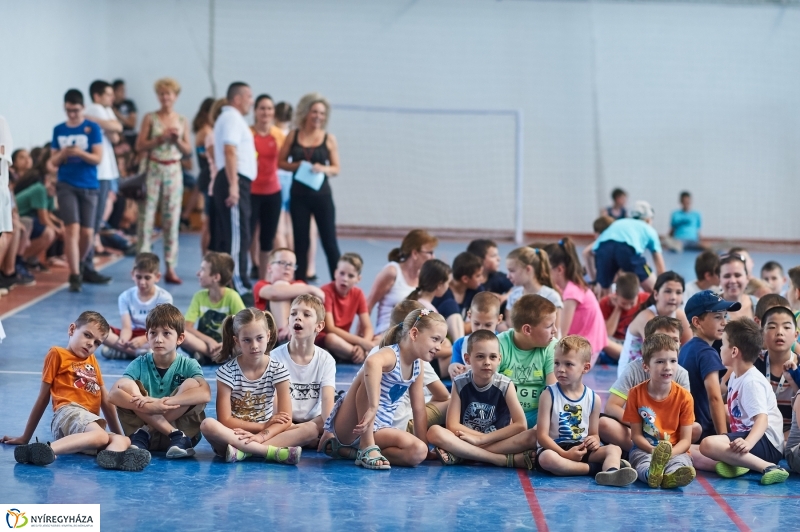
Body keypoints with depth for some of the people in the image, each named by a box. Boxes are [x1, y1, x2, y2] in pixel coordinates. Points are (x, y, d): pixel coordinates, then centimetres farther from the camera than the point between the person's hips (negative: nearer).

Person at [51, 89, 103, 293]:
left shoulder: (92, 128, 0)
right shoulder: (59, 130, 7)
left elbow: (98, 158, -5)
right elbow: (53, 161, 10)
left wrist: (81, 153, -23)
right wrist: (62, 155, -12)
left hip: (89, 186, 0)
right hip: (66, 185, 0)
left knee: (87, 233, 2)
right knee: (72, 229, -12)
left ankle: (79, 265, 27)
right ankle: (74, 276, -13)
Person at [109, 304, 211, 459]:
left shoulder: (188, 365, -2)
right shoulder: (139, 365, 0)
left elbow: (205, 394, -23)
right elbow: (113, 394, -18)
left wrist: (163, 402, -34)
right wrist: (150, 406, -35)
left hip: (183, 429, -1)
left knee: (192, 384, -19)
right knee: (126, 386, -17)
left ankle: (143, 434, -22)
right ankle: (176, 435, -26)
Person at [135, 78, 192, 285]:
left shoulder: (182, 121, 8)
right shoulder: (150, 118, 0)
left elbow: (188, 150, 8)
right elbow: (140, 146, -5)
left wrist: (178, 140, -10)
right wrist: (160, 138, -16)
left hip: (174, 171, 2)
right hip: (153, 169, -2)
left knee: (172, 219, 2)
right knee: (147, 216, -4)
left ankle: (170, 268, 4)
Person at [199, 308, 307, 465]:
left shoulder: (278, 370, -1)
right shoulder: (227, 371, -5)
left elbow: (285, 420, -7)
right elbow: (225, 420, -10)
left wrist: (261, 436, -25)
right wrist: (265, 426, -11)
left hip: (266, 433, 2)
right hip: (235, 435, -2)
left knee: (309, 430, -24)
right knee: (207, 425, -35)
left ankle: (242, 451, -33)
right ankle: (273, 451, -37)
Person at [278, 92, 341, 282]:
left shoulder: (329, 139, 2)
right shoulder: (294, 136, 5)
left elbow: (336, 168, 5)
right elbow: (281, 162, 6)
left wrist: (323, 169, -15)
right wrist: (295, 166, -14)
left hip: (322, 195, -1)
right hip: (299, 195, 1)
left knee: (329, 242, -1)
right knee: (301, 241, 7)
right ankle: (300, 283, 12)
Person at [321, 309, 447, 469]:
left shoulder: (417, 366, 7)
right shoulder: (390, 355, -20)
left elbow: (419, 409, 14)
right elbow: (371, 362, -46)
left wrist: (425, 444, 11)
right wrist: (373, 407, -51)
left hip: (376, 430, 8)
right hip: (349, 425, -8)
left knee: (419, 452, -16)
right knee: (370, 377, -32)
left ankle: (345, 450, -3)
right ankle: (368, 448, -29)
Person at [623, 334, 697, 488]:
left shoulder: (684, 397, 0)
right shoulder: (636, 394, 1)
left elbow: (685, 439, -1)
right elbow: (636, 434, 0)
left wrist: (669, 452, -24)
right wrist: (654, 451, -22)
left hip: (675, 451, -1)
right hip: (644, 449, 1)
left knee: (681, 463, -37)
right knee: (643, 461, -37)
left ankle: (670, 477, -71)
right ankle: (651, 472, -70)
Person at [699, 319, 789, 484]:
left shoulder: (752, 382, -15)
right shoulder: (735, 377, 15)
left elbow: (762, 419, -28)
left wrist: (748, 443, -45)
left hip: (766, 443, -10)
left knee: (708, 444, -34)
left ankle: (768, 467, -34)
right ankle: (735, 463, -23)